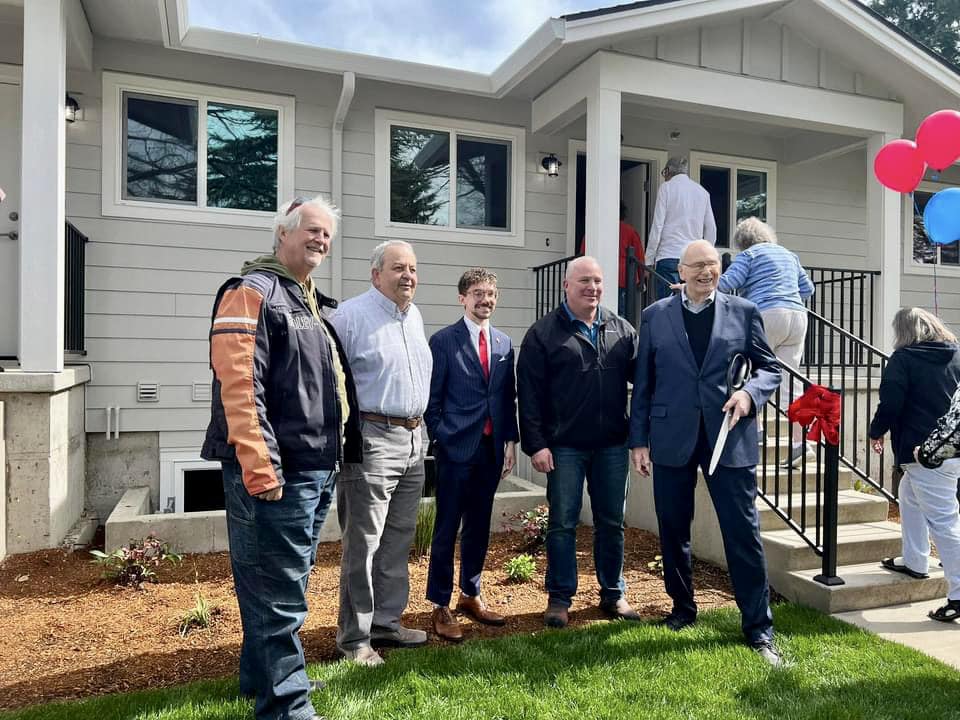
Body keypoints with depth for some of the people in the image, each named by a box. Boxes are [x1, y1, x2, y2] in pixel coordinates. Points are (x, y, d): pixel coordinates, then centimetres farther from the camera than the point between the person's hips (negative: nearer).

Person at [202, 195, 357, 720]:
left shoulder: (312, 303, 19)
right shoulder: (253, 292, -9)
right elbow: (240, 384, -20)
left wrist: (335, 458, 21)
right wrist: (260, 468, -25)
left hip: (317, 471, 10)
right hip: (276, 474, -10)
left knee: (285, 586, 21)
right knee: (278, 593, 0)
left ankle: (263, 678, 38)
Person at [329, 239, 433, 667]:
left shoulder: (414, 316, 14)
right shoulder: (351, 315, -10)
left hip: (413, 439, 8)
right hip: (372, 439, -8)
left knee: (397, 541, 15)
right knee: (362, 545, 0)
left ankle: (386, 622, 29)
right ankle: (354, 637, 13)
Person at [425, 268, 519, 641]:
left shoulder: (504, 344, 11)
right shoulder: (443, 341, -4)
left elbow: (508, 398, 13)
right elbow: (432, 397, -4)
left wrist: (510, 441, 7)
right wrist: (441, 439, -7)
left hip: (491, 449, 5)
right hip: (456, 449, -5)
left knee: (479, 527, 14)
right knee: (446, 529, 2)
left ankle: (471, 595, 30)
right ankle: (440, 606, 14)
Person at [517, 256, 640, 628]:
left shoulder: (622, 330, 8)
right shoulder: (544, 333, -2)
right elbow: (529, 393, -5)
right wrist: (535, 444, -10)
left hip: (612, 445, 3)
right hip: (564, 445, -3)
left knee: (612, 522, 12)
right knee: (562, 523, 6)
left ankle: (613, 594, 28)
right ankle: (560, 598, 20)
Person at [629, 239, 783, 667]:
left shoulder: (743, 312, 6)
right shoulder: (655, 317, 6)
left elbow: (770, 367, 9)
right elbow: (643, 383, 6)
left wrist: (750, 392, -13)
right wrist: (639, 440, 3)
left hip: (729, 438, -1)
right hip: (671, 439, 1)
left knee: (743, 531, 2)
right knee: (673, 530, 11)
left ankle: (758, 627, 16)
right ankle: (682, 607, 32)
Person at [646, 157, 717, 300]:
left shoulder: (666, 187, 3)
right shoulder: (703, 192, 16)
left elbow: (658, 225, -4)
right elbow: (711, 229, 15)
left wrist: (649, 259, -1)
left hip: (670, 256, -5)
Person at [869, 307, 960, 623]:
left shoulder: (903, 358, -9)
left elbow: (890, 404, -13)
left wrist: (877, 432, 4)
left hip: (924, 452, -8)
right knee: (910, 497, 25)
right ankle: (914, 562, 33)